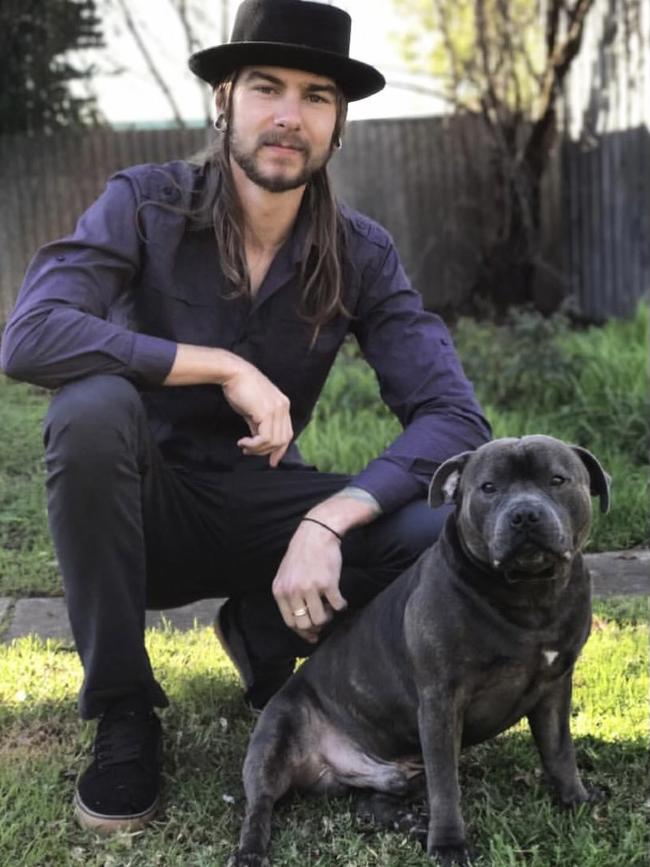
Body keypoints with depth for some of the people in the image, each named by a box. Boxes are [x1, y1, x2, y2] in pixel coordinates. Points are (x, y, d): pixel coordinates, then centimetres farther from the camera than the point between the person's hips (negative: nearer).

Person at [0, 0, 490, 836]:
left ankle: (262, 632, 6)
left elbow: (453, 416, -16)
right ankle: (122, 709, -15)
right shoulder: (146, 203, -15)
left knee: (445, 530, -23)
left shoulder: (361, 254, -8)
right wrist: (226, 368, -29)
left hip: (259, 510, 2)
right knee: (93, 406, -35)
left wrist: (326, 523, -32)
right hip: (140, 511, -1)